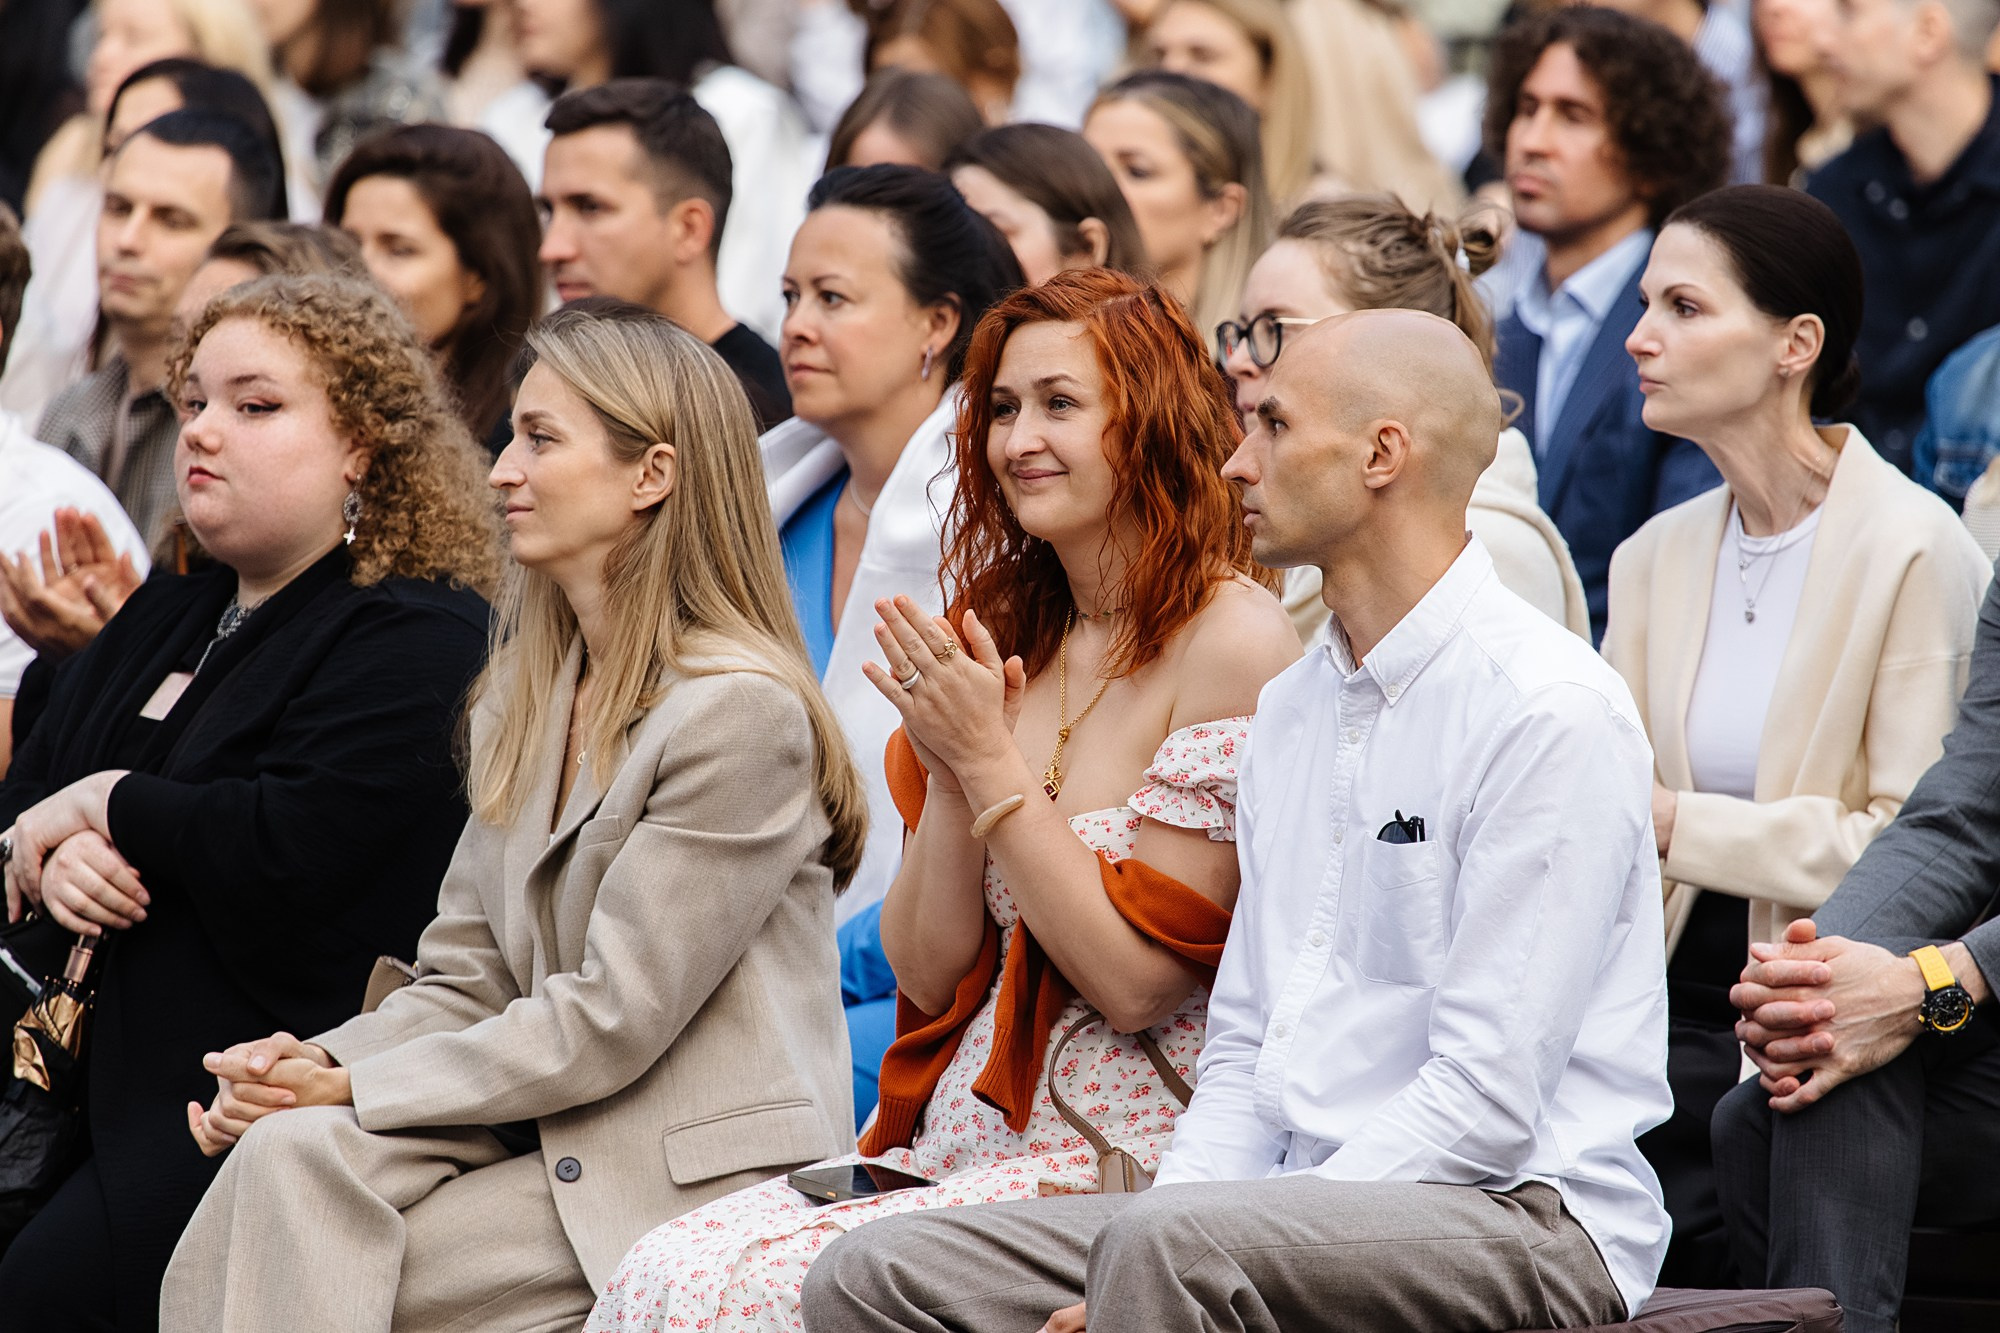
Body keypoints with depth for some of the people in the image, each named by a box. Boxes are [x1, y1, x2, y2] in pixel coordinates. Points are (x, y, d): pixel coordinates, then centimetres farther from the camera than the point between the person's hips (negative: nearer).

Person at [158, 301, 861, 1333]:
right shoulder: (524, 695, 15)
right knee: (290, 1153, -19)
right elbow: (467, 977, 13)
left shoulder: (741, 711, -13)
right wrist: (313, 1061, -7)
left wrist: (351, 1088, -13)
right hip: (550, 1143, 7)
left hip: (693, 1188, -7)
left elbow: (609, 1021, -16)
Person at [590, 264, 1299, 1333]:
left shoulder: (1231, 640, -9)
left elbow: (1134, 979, -12)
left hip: (1120, 1163, -7)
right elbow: (927, 972, 12)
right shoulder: (1008, 637, 14)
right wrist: (948, 769, -3)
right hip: (961, 1143, 7)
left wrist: (992, 761, -11)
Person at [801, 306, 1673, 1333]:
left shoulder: (1551, 712, -11)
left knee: (1170, 1244, -37)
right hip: (1307, 1207, 8)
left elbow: (1485, 1103, -17)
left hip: (1512, 1207, -8)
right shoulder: (1290, 708, 18)